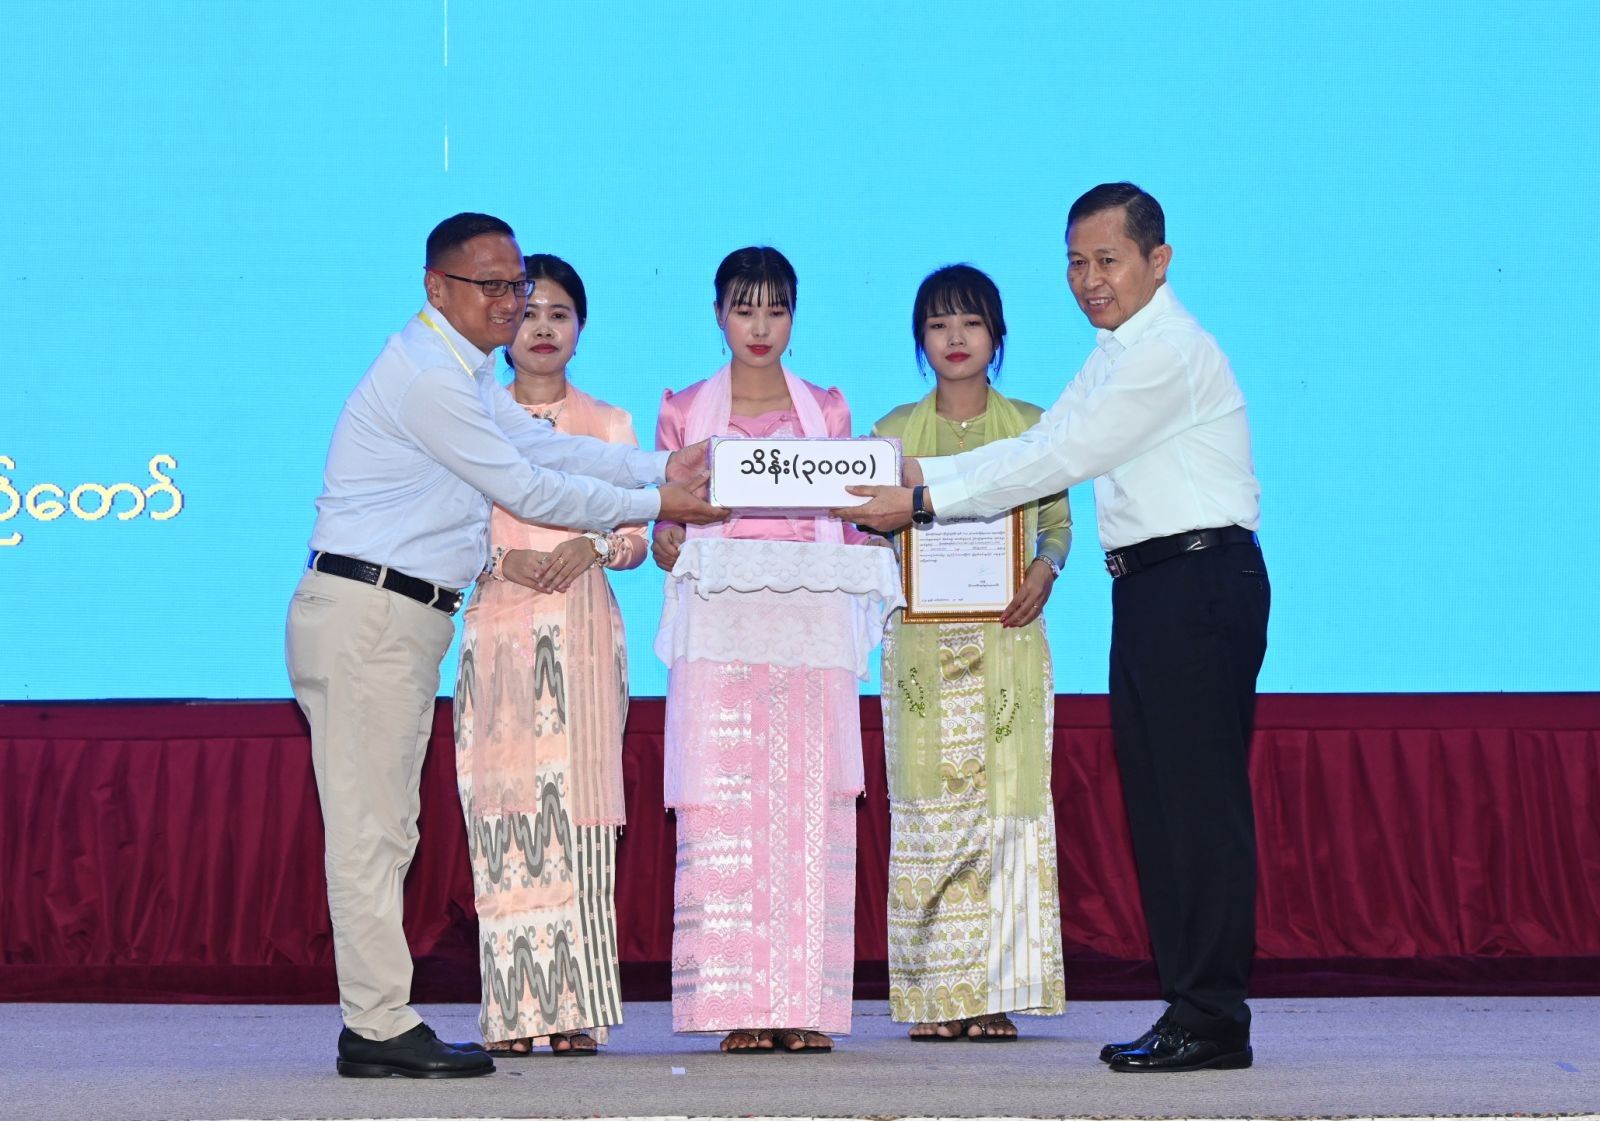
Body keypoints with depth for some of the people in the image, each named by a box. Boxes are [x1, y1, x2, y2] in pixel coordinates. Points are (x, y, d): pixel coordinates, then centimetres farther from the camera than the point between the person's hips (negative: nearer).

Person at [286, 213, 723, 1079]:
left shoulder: (466, 373, 18)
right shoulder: (427, 376, -15)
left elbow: (540, 447, 20)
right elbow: (526, 489, -12)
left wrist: (663, 469, 13)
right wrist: (653, 506, -4)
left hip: (404, 620, 11)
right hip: (367, 614, -11)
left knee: (385, 829, 10)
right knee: (369, 827, -8)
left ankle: (376, 1023, 13)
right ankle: (381, 1027, -6)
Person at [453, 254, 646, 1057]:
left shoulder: (609, 424, 14)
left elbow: (635, 537, 10)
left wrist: (593, 546, -11)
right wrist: (502, 560, -11)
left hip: (582, 632, 0)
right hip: (498, 629, 0)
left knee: (576, 810, -7)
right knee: (504, 812, -6)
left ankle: (575, 1010, -5)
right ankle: (515, 1013, -5)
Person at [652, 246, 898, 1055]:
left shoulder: (827, 409, 14)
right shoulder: (684, 412, 11)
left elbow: (848, 525, 15)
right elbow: (669, 517, 10)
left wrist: (867, 537, -5)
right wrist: (665, 542, -12)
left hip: (812, 628, 1)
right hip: (719, 630, -1)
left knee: (812, 804, -5)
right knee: (724, 809, -8)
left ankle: (806, 1003, -3)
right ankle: (740, 1005, -6)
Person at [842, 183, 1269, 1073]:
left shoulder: (1170, 351, -13)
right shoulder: (1119, 356, 19)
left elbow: (1059, 460, -17)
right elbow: (1043, 445, 17)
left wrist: (926, 499, -15)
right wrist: (920, 477, 7)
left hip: (1201, 581, -10)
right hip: (1148, 589, 10)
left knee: (1200, 799, -9)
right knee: (1158, 801, 10)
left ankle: (1214, 1021, -6)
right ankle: (1188, 1006, 15)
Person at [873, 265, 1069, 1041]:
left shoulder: (1031, 426, 8)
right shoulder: (895, 431, 9)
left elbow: (1058, 518, 9)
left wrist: (1043, 572, -10)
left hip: (1008, 638, 0)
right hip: (923, 644, 0)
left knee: (1008, 801, -4)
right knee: (927, 807, -4)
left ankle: (994, 991, 0)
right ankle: (933, 995, 1)